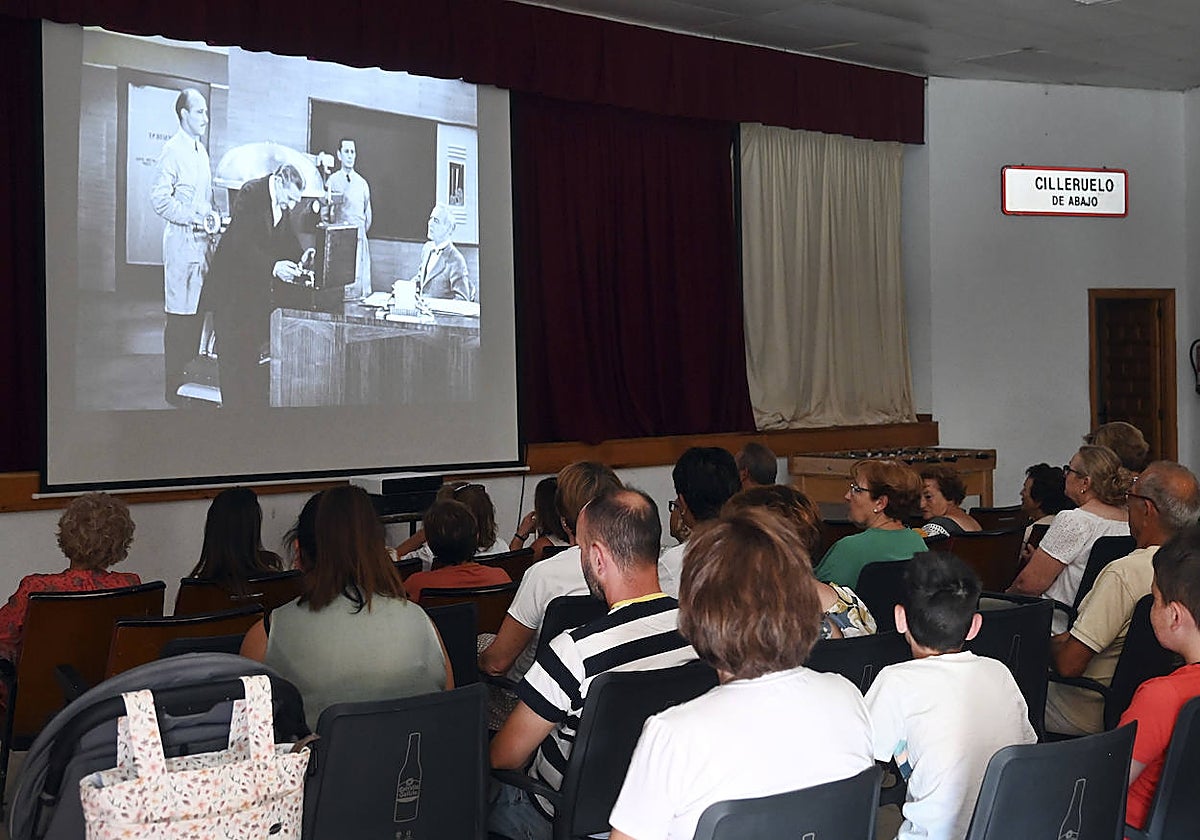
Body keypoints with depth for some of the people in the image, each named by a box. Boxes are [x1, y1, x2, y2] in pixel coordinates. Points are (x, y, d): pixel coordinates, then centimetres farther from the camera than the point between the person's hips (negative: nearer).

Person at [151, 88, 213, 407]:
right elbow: (159, 198, -15)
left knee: (198, 310, 11)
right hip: (182, 239, -8)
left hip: (201, 239, 8)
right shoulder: (173, 150, -11)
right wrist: (193, 218, -19)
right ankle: (174, 387, 1)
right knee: (180, 314, -5)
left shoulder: (201, 150, 16)